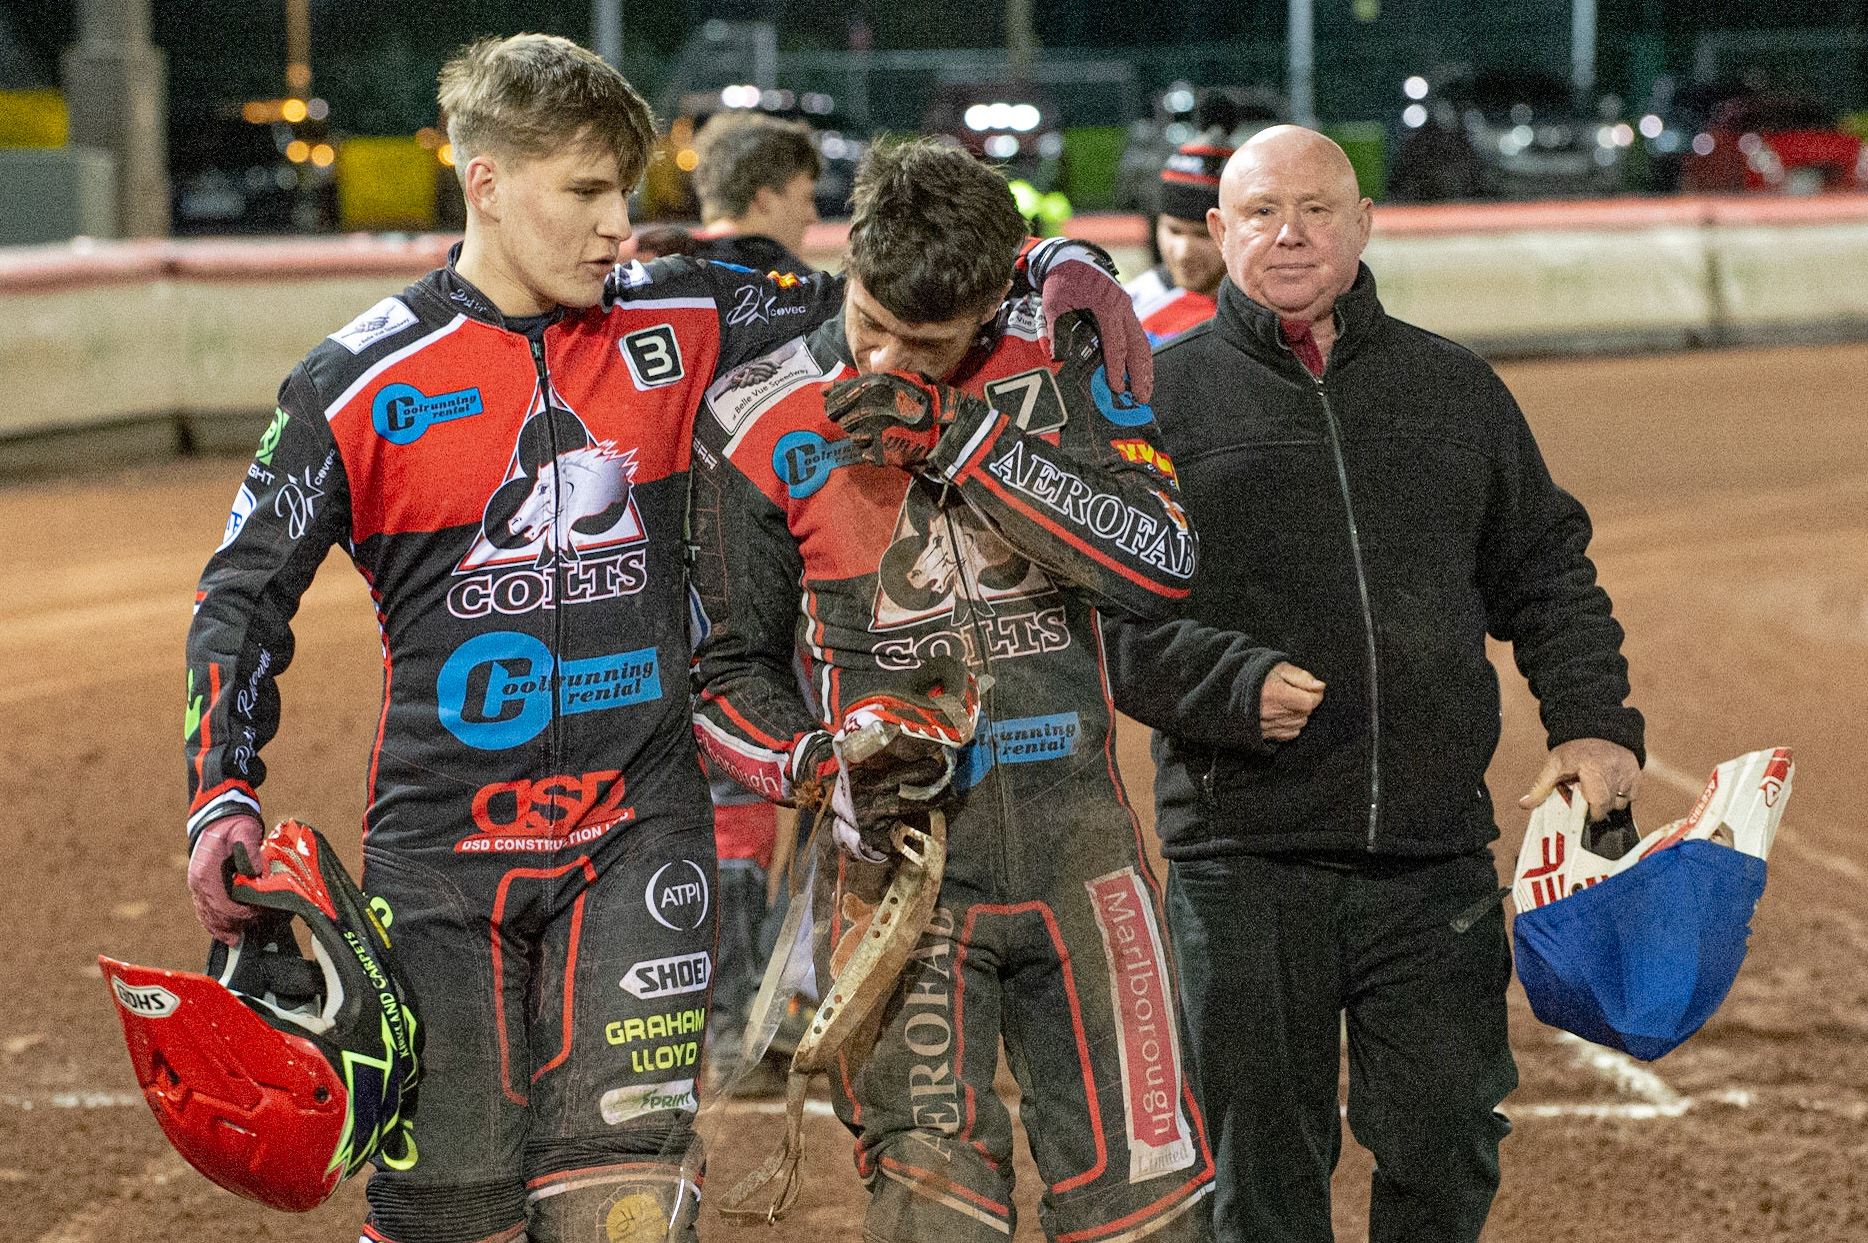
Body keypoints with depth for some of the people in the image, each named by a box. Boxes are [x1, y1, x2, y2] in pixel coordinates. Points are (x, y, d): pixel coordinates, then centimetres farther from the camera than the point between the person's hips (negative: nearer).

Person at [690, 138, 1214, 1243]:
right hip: (902, 860, -2)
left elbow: (1163, 563, -12)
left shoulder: (1061, 358, 0)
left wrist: (961, 439, -18)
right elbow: (726, 669, 7)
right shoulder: (762, 425, -2)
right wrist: (825, 764, -13)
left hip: (1079, 848, 2)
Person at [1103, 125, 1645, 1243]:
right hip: (1244, 862, -2)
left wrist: (1594, 722, 5)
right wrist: (1234, 684, -18)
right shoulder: (1161, 394, 2)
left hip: (1439, 853, 2)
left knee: (1447, 1152, 4)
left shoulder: (1457, 387, 13)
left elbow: (1547, 571, 18)